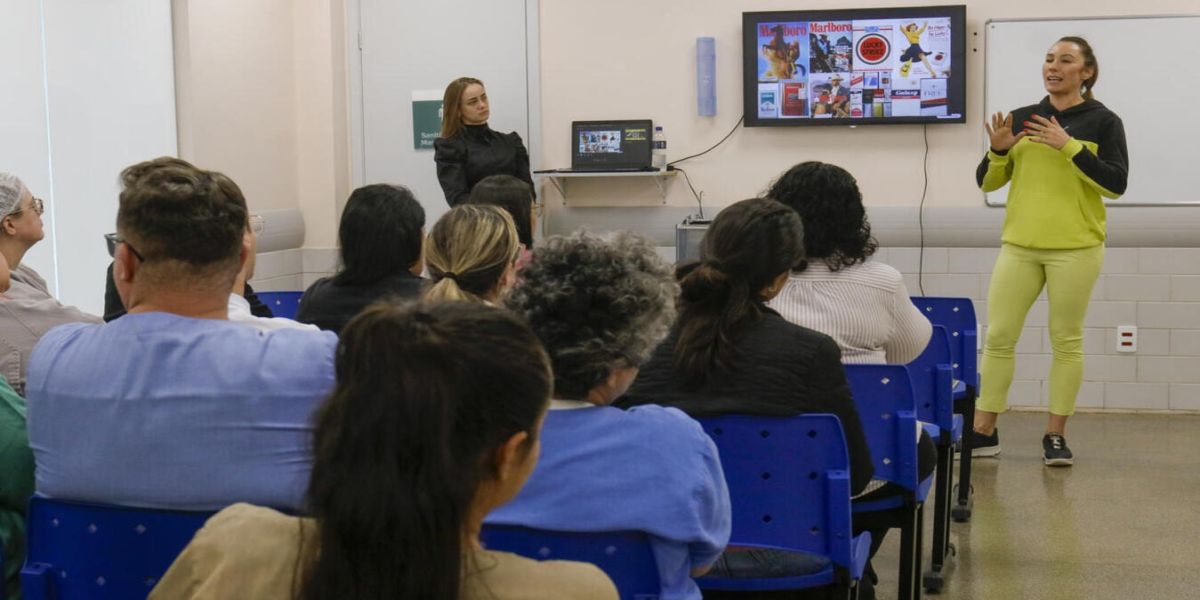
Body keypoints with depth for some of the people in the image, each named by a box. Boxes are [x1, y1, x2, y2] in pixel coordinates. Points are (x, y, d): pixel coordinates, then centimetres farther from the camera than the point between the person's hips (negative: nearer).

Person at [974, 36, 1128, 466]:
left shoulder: (1103, 121, 1)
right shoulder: (1022, 118, 10)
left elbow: (1116, 184, -10)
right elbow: (987, 182, 10)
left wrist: (1069, 146, -17)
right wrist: (998, 150, -11)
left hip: (1076, 248, -3)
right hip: (1019, 246, 3)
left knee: (1066, 340, 2)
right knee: (998, 336, 1)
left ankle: (1056, 436, 11)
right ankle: (983, 432, 9)